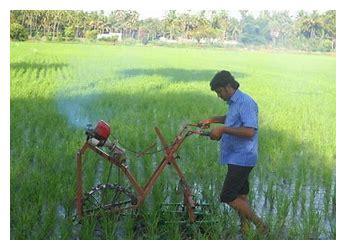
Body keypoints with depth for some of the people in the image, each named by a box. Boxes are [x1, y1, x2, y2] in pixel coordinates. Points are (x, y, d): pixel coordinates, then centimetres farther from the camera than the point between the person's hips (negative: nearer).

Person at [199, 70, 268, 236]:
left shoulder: (245, 103, -18)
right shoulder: (234, 102, 13)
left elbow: (250, 131, -30)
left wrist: (223, 129, -25)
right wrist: (212, 120, 25)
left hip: (241, 159, -10)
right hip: (236, 158, 10)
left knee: (228, 197, -8)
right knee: (241, 196, 15)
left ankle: (259, 225, 2)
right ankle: (244, 229, 26)